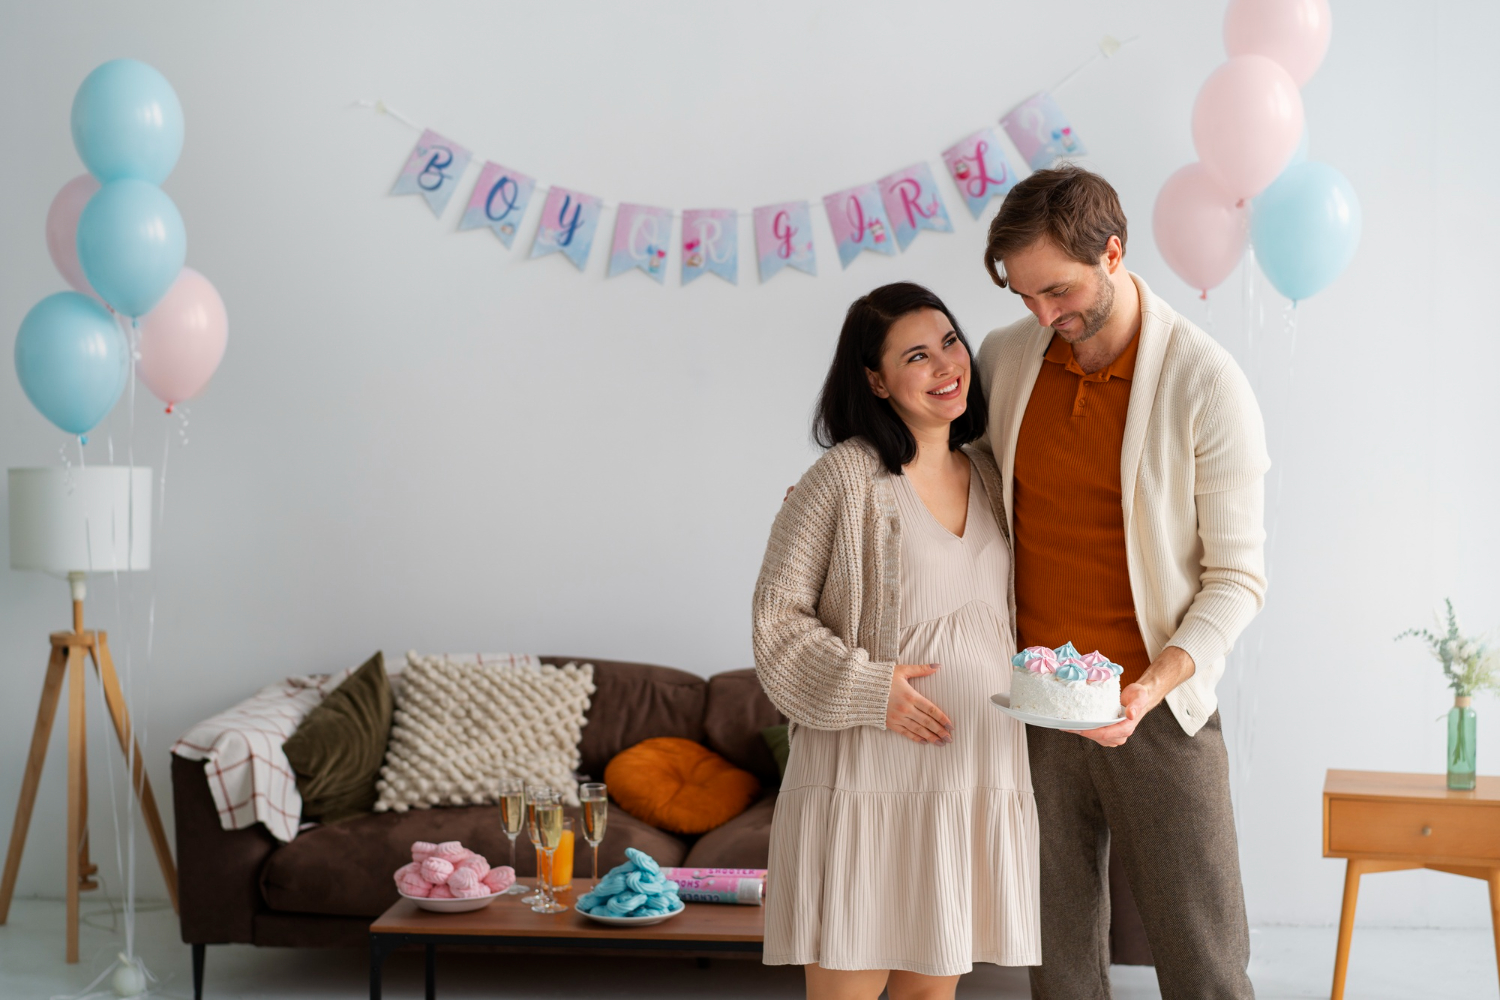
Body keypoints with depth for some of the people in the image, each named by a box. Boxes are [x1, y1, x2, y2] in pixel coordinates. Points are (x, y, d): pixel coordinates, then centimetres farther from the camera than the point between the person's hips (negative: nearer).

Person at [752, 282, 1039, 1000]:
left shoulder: (990, 477, 12)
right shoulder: (846, 477, -8)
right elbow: (777, 615, -7)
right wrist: (867, 686, -16)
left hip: (977, 774, 6)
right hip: (870, 773, -5)